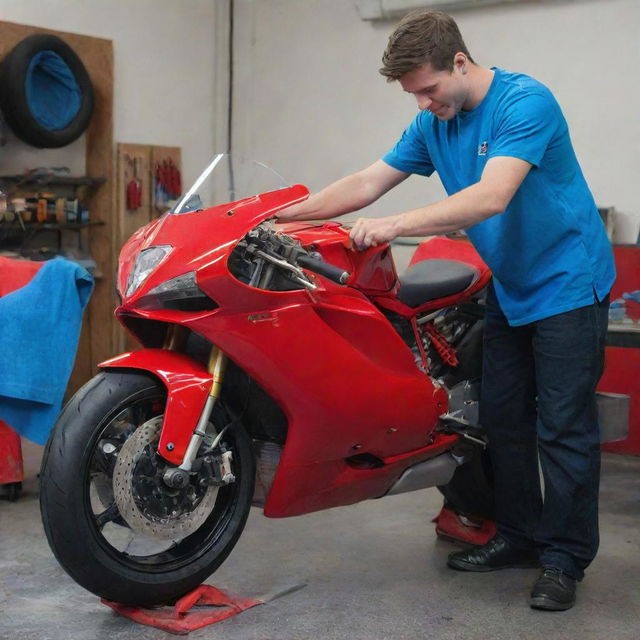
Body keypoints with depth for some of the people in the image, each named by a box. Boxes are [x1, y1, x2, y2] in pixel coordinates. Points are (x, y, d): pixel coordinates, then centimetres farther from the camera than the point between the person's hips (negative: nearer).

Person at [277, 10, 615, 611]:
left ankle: (564, 557, 7)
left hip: (567, 285, -8)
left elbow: (492, 196, -34)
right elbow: (367, 184, 3)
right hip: (509, 291, 8)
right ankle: (518, 535, 24)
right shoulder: (433, 125, 3)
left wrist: (397, 224, -39)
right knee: (503, 419, 11)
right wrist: (284, 214, -6)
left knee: (562, 427, -4)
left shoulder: (525, 101, -21)